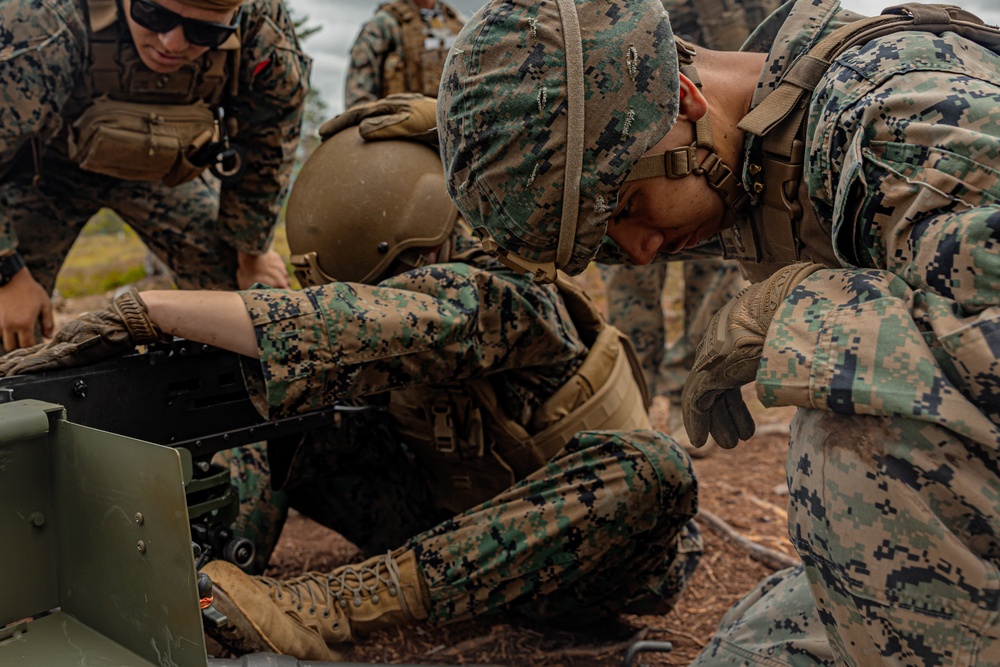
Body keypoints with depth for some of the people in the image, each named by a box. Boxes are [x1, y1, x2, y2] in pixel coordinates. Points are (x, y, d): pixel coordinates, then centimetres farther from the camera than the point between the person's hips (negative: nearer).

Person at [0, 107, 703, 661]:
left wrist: (149, 307, -46)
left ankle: (333, 606, -42)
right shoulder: (392, 273, -7)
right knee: (281, 426, -6)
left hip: (571, 557, -5)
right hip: (460, 522, 5)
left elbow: (390, 324, -49)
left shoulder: (495, 289, -28)